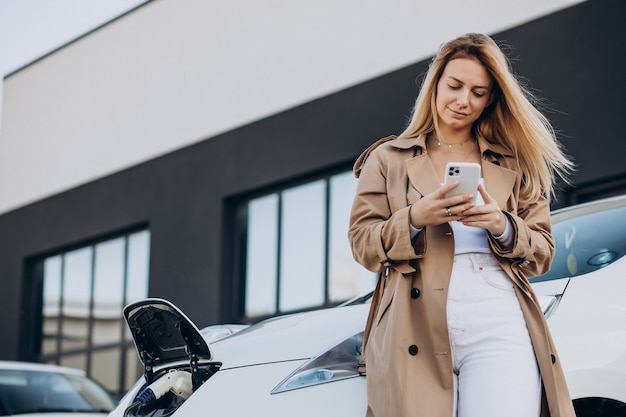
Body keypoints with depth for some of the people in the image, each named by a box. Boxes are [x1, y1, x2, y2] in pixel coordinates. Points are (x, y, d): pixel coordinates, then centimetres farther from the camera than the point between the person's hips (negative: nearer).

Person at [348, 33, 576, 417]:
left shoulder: (514, 164, 21)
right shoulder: (388, 158, 18)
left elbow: (542, 252, 16)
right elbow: (362, 244, 9)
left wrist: (502, 227, -4)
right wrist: (414, 219, -9)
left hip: (498, 322, 1)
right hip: (418, 325, 0)